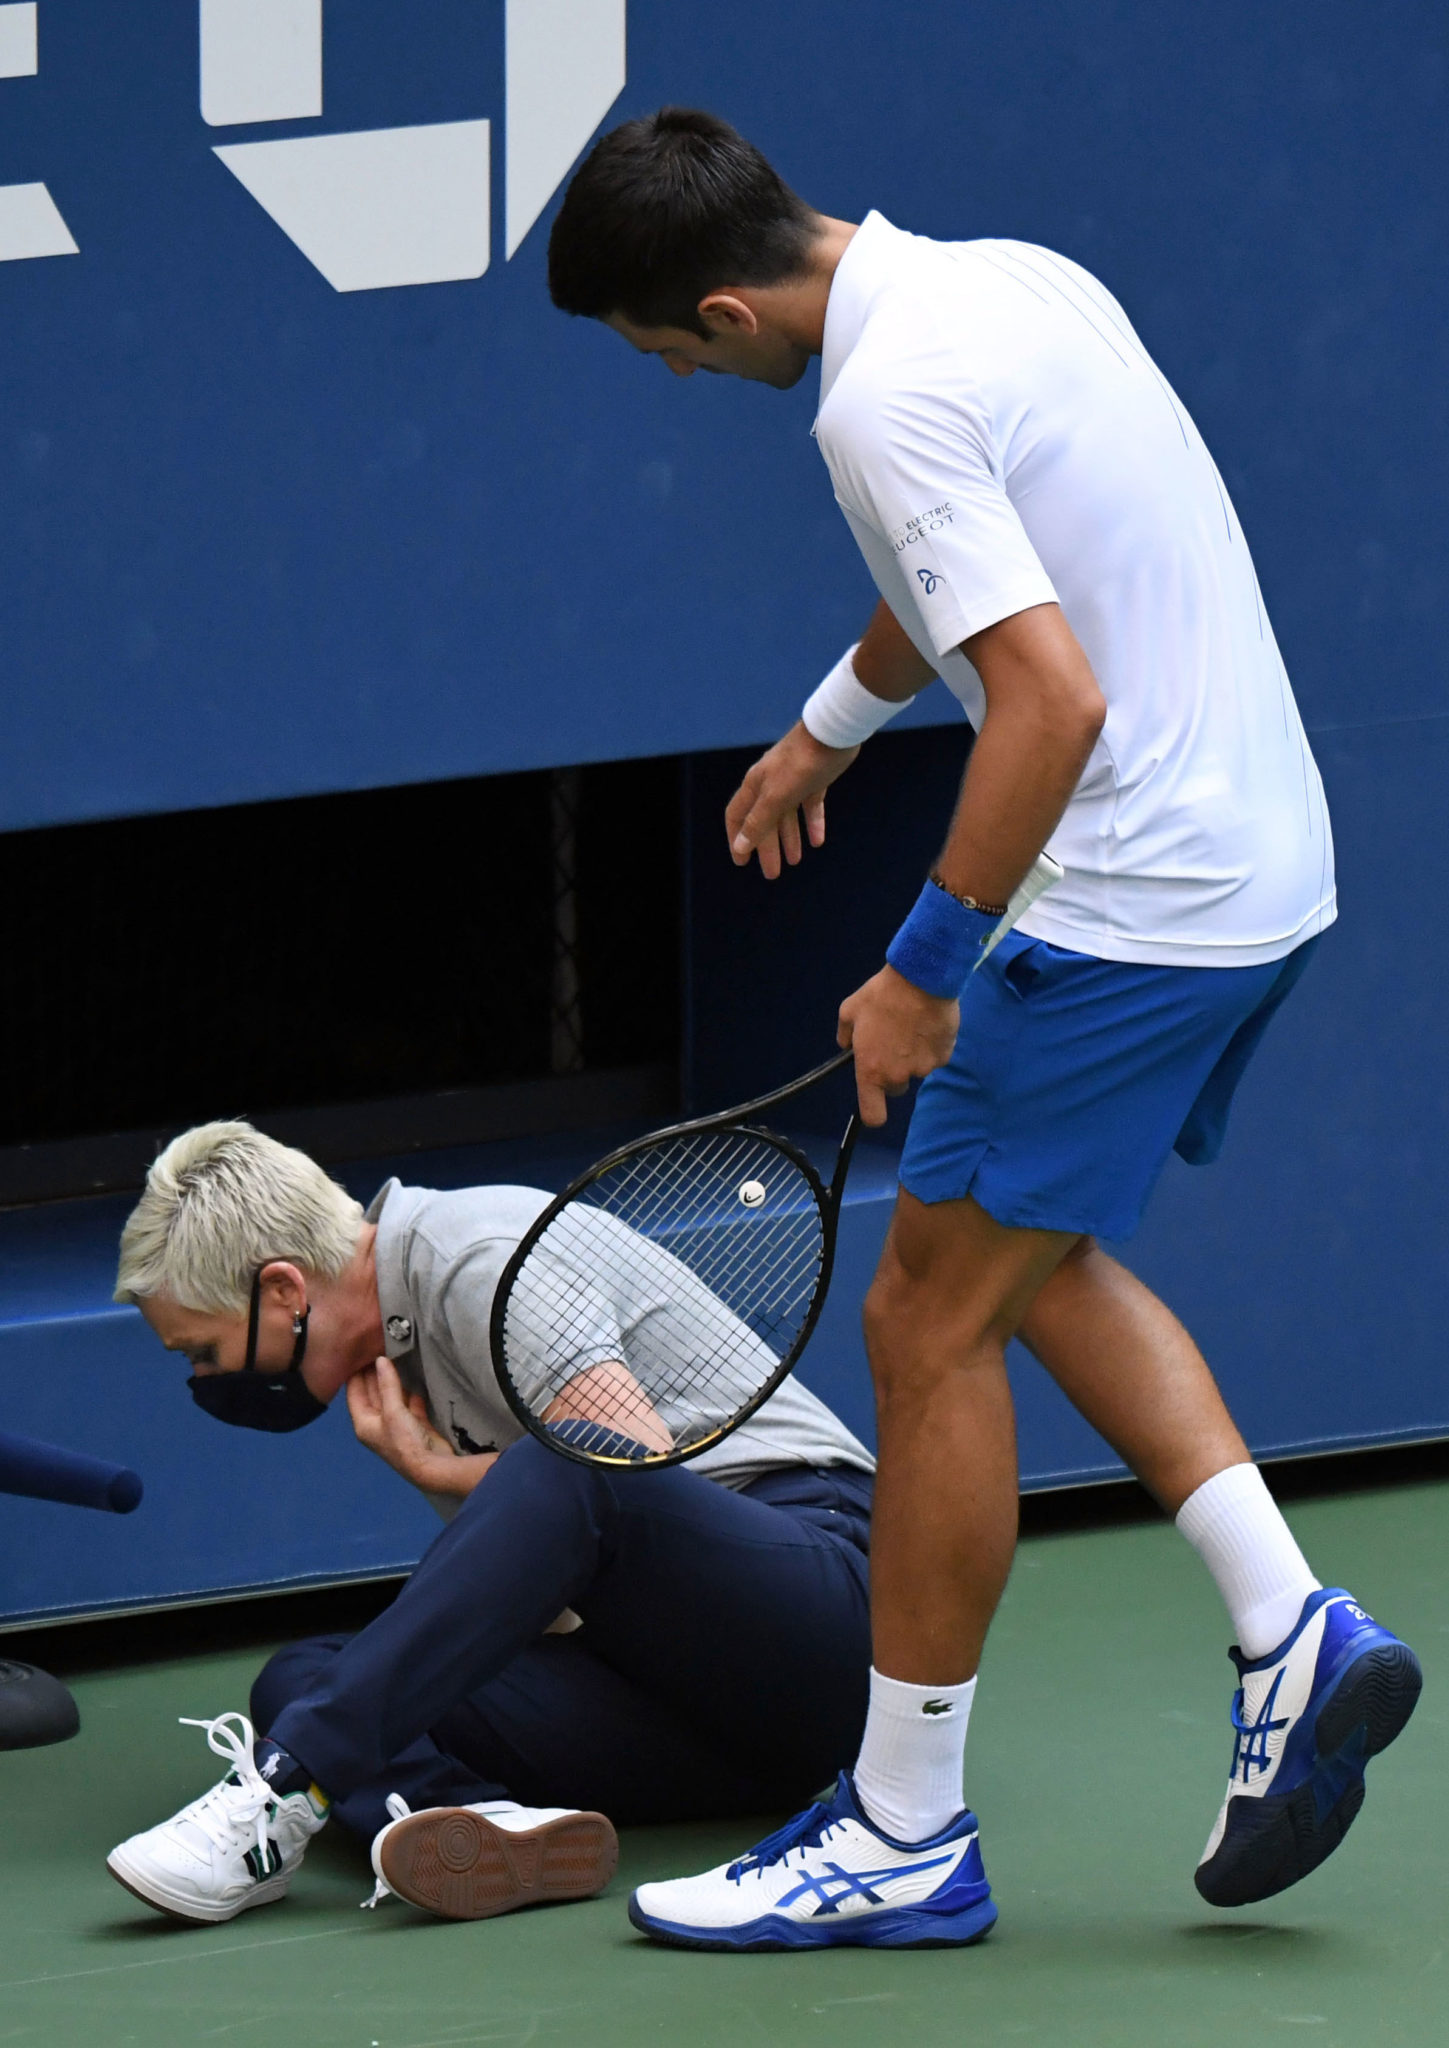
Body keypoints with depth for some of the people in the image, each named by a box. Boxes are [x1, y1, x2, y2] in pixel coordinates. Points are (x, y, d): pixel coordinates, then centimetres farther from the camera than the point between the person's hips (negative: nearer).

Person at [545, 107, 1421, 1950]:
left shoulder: (886, 402, -22)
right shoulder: (1010, 277, 8)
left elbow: (1055, 700, -28)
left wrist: (923, 968, -19)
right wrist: (835, 716, 40)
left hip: (1133, 906, -10)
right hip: (1266, 867, 10)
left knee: (933, 1320, 0)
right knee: (1038, 1262, 24)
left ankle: (905, 1834, 7)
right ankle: (1290, 1630, 13)